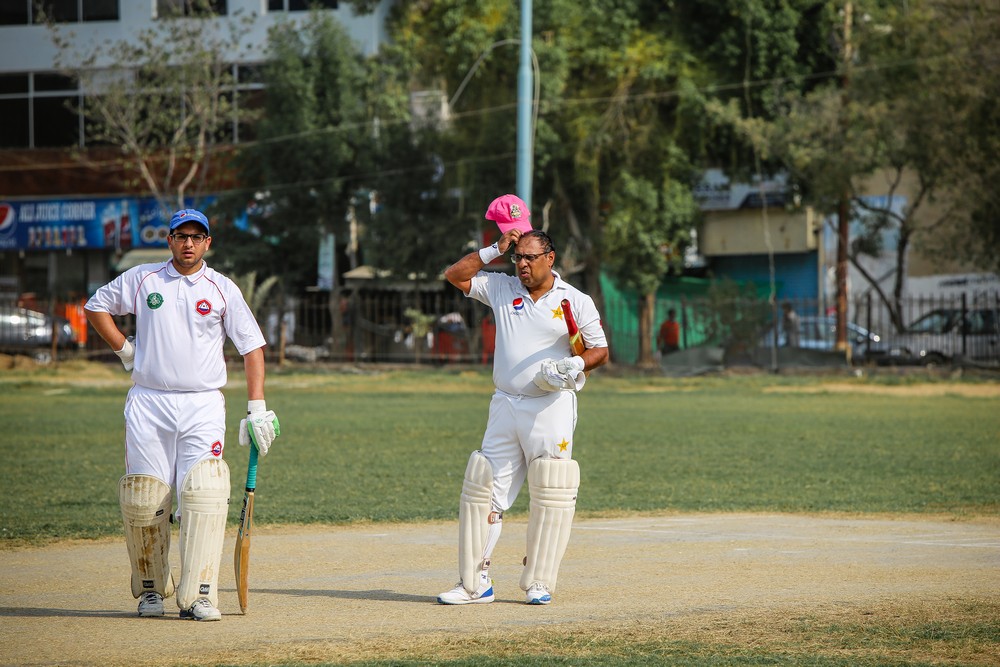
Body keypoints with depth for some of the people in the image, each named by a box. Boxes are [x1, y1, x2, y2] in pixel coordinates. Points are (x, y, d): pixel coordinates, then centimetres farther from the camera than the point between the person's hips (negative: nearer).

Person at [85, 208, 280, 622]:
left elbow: (252, 347, 6)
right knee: (142, 500, -2)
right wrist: (125, 350, 8)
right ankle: (150, 588, 16)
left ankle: (198, 595, -17)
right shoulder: (141, 279, 8)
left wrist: (257, 409, -2)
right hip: (148, 404, 1)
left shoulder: (223, 289, 6)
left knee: (205, 495, -16)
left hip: (202, 406, -1)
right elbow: (95, 307, 20)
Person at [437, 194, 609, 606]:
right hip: (505, 405, 3)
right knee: (483, 491, -1)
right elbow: (455, 275, 7)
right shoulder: (502, 288, 10)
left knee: (550, 498, -5)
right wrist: (496, 250, 2)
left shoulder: (575, 301, 2)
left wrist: (576, 364, -18)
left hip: (552, 407, -3)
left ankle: (539, 583, 2)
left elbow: (600, 351, 3)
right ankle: (474, 583, 2)